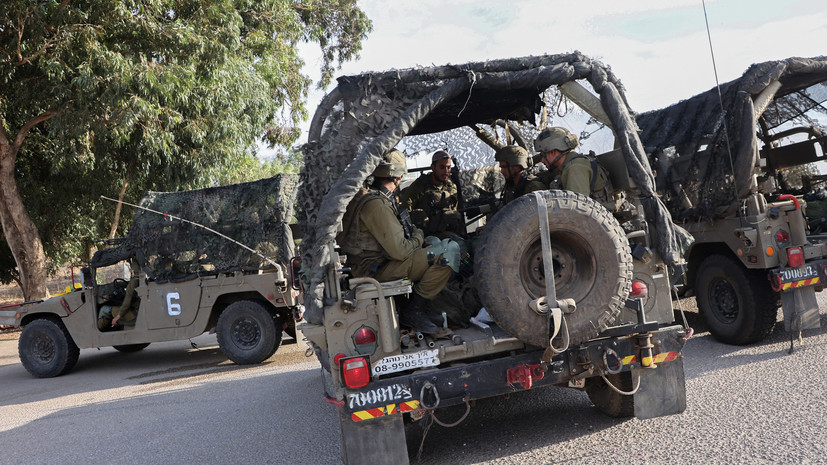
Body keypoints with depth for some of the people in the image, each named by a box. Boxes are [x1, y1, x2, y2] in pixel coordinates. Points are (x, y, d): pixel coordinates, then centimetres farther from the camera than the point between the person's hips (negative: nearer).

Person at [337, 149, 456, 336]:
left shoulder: (367, 195, 12)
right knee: (449, 252, -18)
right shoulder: (377, 205, -22)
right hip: (375, 269, -11)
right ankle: (413, 311, -8)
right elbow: (400, 251, -23)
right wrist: (418, 236, -4)